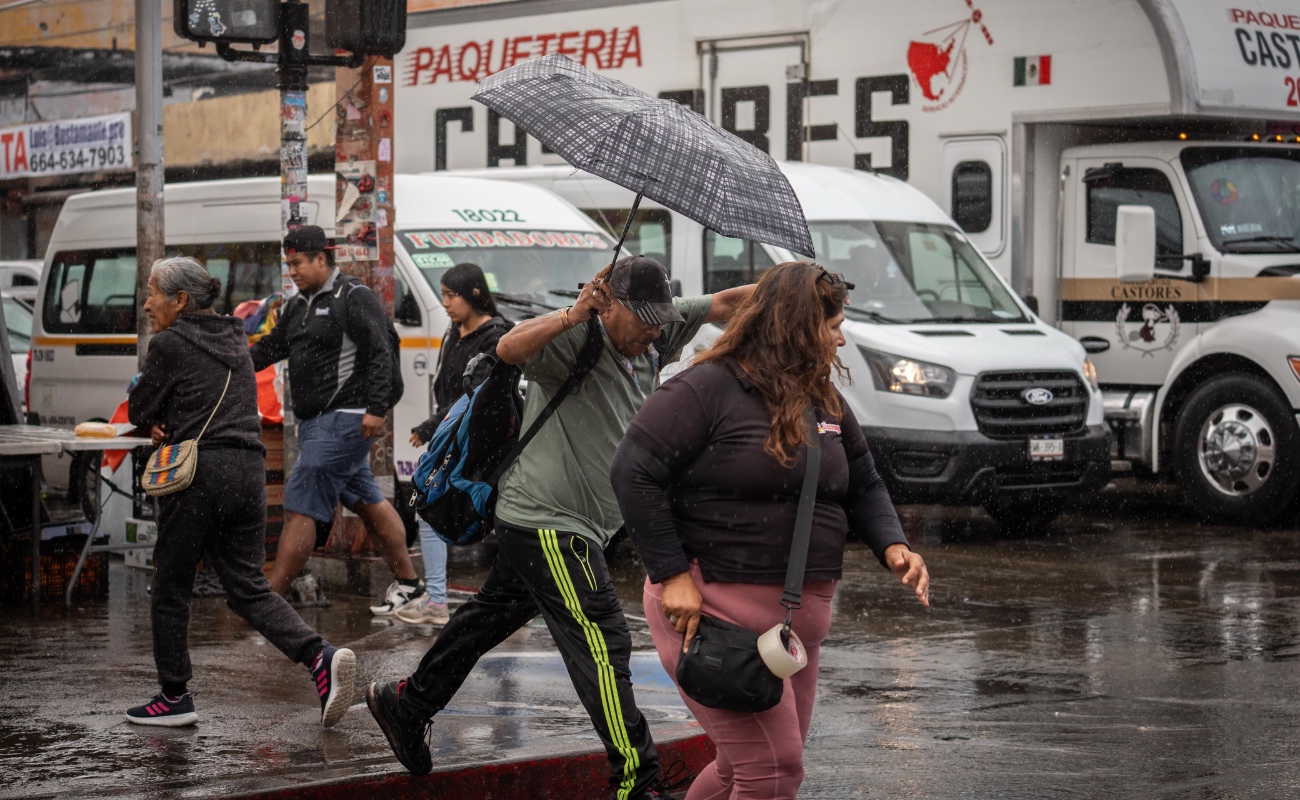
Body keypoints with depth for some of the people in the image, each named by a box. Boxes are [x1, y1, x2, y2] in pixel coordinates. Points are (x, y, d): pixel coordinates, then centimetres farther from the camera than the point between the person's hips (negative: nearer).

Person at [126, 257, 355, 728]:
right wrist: (169, 423, 9)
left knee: (170, 588, 8)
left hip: (201, 473, -7)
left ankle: (174, 698, 14)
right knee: (248, 586, 8)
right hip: (250, 471, 7)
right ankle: (321, 657, -13)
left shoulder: (169, 344, -4)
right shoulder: (234, 340, 19)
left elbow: (139, 411, 1)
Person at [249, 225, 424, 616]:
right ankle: (407, 582, 25)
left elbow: (380, 354, -15)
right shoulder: (296, 306, 17)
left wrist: (375, 409, -22)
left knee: (301, 507, -12)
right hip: (314, 422, 9)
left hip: (344, 420, -9)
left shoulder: (354, 297, -10)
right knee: (367, 502, 16)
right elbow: (269, 349, 14)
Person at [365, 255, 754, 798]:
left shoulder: (655, 337, 6)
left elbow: (723, 303, 10)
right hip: (548, 522, -10)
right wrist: (572, 315, -44)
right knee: (602, 646, -12)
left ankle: (407, 704, 38)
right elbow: (510, 349, -36)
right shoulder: (578, 339, -18)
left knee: (494, 617, 22)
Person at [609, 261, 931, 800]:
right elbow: (632, 472, -14)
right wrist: (673, 574, -18)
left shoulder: (826, 403, 13)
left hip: (799, 617, 8)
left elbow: (863, 487, 21)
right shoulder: (707, 391, -11)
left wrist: (892, 545, 0)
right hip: (717, 610, -8)